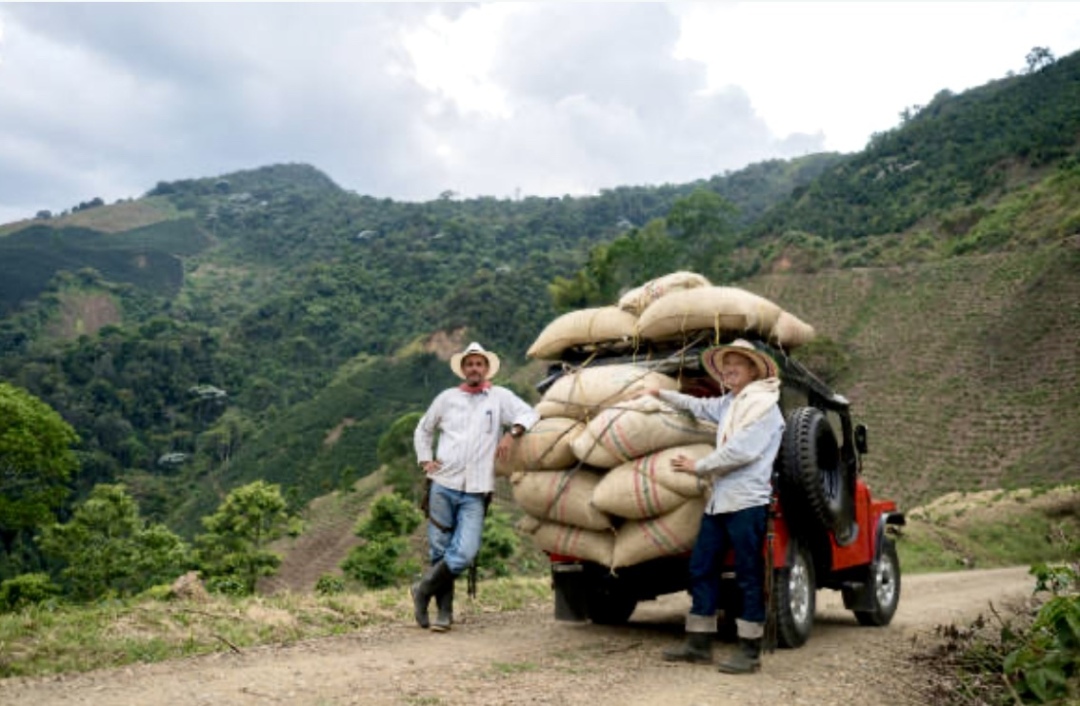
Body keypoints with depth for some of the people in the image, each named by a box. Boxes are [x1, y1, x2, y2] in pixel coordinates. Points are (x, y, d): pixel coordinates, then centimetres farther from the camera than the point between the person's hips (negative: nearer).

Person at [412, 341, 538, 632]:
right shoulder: (447, 398, 12)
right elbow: (423, 430, 23)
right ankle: (444, 611, 16)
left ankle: (424, 590, 9)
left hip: (475, 493, -1)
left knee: (464, 553, -12)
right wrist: (425, 460, 9)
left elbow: (529, 415, 2)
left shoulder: (500, 396, 8)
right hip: (443, 486, 1)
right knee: (440, 551, 3)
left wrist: (512, 433, -16)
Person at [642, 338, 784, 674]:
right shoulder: (729, 403, 18)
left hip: (747, 501, -9)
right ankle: (698, 643, 17)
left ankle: (750, 651, 5)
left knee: (748, 576, -3)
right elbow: (699, 406, 35)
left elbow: (741, 451, -16)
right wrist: (660, 393, 41)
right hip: (719, 501, 9)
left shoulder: (763, 404, -8)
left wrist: (698, 466, -8)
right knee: (701, 568, 9)